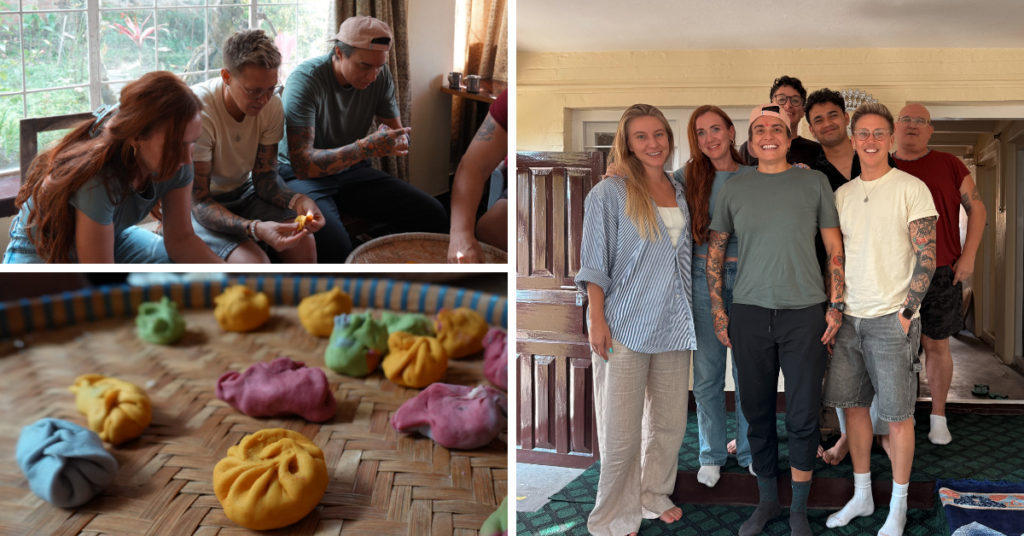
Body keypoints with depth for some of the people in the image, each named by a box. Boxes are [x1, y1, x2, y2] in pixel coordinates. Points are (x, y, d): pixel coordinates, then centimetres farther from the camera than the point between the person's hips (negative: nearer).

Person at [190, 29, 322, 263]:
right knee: (254, 262, -30)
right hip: (198, 207, -5)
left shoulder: (272, 105, -12)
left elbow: (264, 179, -5)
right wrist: (255, 229, -45)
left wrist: (299, 201, -28)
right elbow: (199, 203, -28)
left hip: (244, 191, 5)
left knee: (304, 243, -19)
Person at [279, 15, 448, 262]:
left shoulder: (381, 75, -5)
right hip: (305, 176, -6)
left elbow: (400, 135, 3)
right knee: (335, 244, -37)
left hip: (351, 171, 6)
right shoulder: (306, 80, -22)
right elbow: (302, 164, -28)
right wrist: (365, 147, -40)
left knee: (434, 215, -12)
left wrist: (396, 141, -24)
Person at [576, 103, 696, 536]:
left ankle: (654, 498, 33)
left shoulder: (680, 192, 11)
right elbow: (594, 264, -7)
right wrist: (597, 319, -14)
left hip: (674, 324, 6)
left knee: (670, 423, 14)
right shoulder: (609, 193, -5)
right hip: (626, 327, -6)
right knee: (621, 433, -3)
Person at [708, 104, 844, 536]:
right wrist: (717, 309, 6)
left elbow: (835, 247, 6)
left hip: (805, 312, -1)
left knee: (803, 415, 3)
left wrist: (836, 306, -1)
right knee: (758, 412, 10)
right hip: (749, 312, 2)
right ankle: (767, 501, 27)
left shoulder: (813, 182, 4)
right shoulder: (733, 189, 7)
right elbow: (714, 250, 12)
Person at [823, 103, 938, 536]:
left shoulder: (911, 189, -5)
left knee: (897, 413, 1)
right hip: (849, 318, 5)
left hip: (892, 319, -5)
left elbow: (927, 257, -8)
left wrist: (907, 312, -13)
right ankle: (862, 496, 26)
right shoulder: (842, 194, 11)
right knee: (852, 405, 11)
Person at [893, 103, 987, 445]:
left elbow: (976, 208, 6)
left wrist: (968, 256, -3)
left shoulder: (949, 165, 4)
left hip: (941, 273, -1)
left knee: (937, 345, 6)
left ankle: (938, 417, 18)